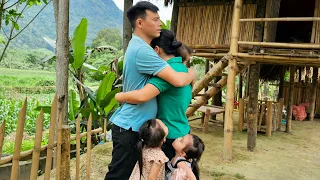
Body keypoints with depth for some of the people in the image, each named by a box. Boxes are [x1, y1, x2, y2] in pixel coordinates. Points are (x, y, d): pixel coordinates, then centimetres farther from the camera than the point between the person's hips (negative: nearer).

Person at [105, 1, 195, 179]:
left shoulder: (138, 46, 12)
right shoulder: (142, 50, -22)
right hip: (130, 126, -10)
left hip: (134, 124, 10)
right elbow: (178, 80, -28)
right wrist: (192, 74, -6)